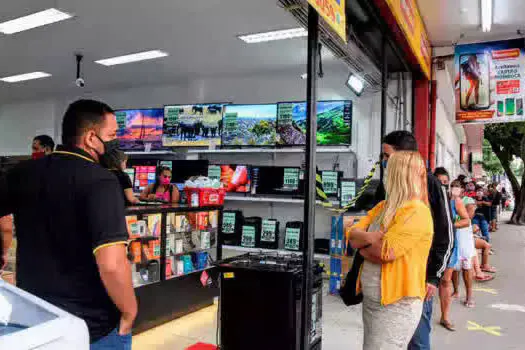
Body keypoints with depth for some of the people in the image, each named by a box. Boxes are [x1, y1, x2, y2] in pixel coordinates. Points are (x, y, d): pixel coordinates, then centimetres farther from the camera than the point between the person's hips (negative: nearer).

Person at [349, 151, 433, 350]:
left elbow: (386, 252, -25)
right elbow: (352, 235, 1)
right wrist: (375, 237, -16)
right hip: (370, 301, 8)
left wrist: (363, 244, -7)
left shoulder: (416, 212, -16)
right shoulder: (382, 207, 9)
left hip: (397, 305, -8)